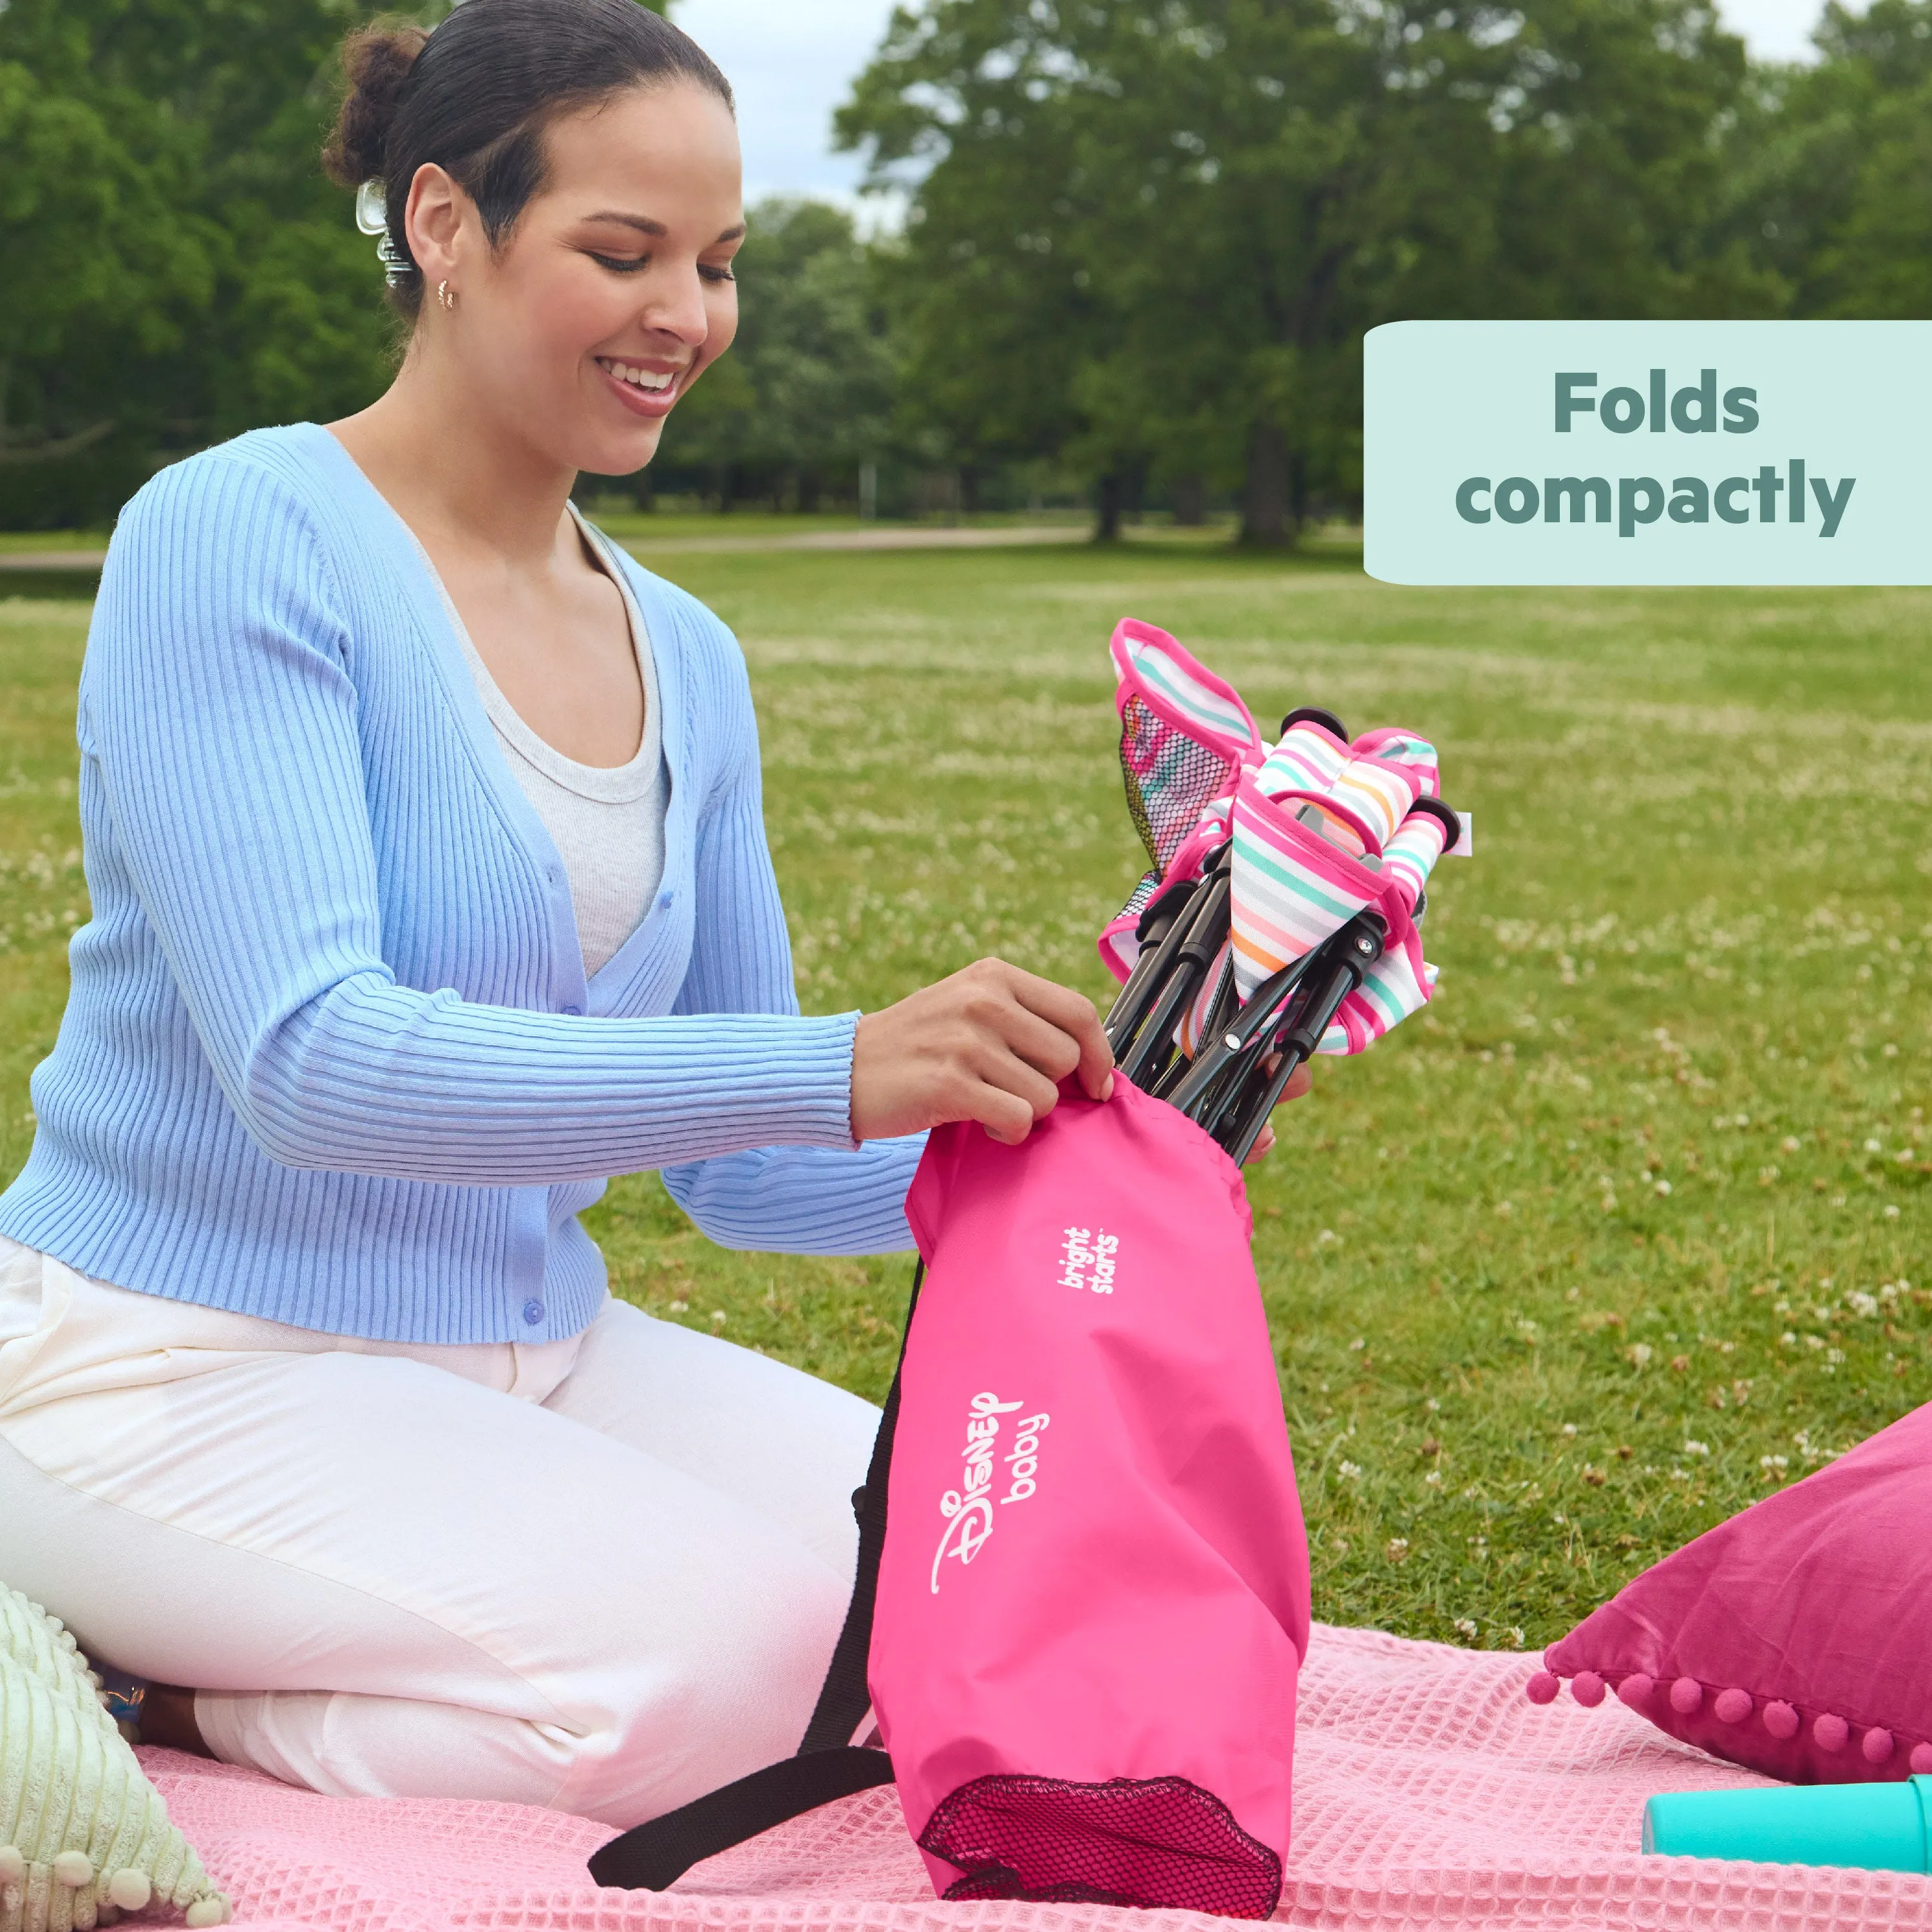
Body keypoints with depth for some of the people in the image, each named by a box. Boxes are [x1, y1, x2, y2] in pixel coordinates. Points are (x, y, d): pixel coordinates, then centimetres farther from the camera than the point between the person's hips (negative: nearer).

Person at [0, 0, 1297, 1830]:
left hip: (535, 1350, 8)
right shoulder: (235, 540, -13)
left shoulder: (684, 657, 9)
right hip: (188, 1369, -7)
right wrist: (840, 1067, -34)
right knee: (744, 1653, -27)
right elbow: (308, 1058, -26)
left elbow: (733, 1163, 11)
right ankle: (158, 1680, -3)